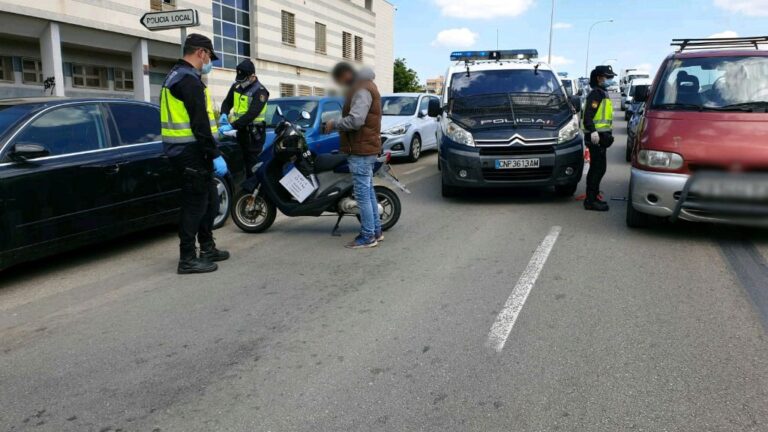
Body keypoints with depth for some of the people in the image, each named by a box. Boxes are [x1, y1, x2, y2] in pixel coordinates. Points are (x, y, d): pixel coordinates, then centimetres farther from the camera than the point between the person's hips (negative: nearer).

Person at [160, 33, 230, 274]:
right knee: (195, 204, -5)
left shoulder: (175, 76, 19)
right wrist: (215, 155, -21)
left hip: (183, 151, 11)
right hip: (192, 152, -11)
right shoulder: (190, 80, -15)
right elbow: (199, 124, -22)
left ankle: (208, 249, 27)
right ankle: (188, 259, 1)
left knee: (210, 200, 17)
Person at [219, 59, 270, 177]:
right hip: (240, 130, 7)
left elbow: (252, 114, -24)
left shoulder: (260, 91, -14)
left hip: (253, 132, -7)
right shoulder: (236, 86, 9)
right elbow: (227, 102, 19)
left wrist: (232, 126, -31)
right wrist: (224, 114, -6)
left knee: (252, 165, -8)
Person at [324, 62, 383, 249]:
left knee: (362, 193, -7)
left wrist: (334, 125, -14)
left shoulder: (361, 90, -16)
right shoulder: (364, 86, 18)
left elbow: (355, 120, -27)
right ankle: (376, 230, 24)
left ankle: (367, 237, -2)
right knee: (368, 191, 16)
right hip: (366, 148, 11)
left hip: (361, 150, -11)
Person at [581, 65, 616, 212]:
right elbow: (588, 115, -23)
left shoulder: (603, 93, 21)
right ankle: (591, 200, -6)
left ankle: (593, 196, 24)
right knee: (597, 168, -9)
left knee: (599, 168, 15)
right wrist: (593, 131, -34)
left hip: (601, 135, 10)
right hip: (596, 136, -10)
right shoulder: (596, 93, -12)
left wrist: (608, 132, 25)